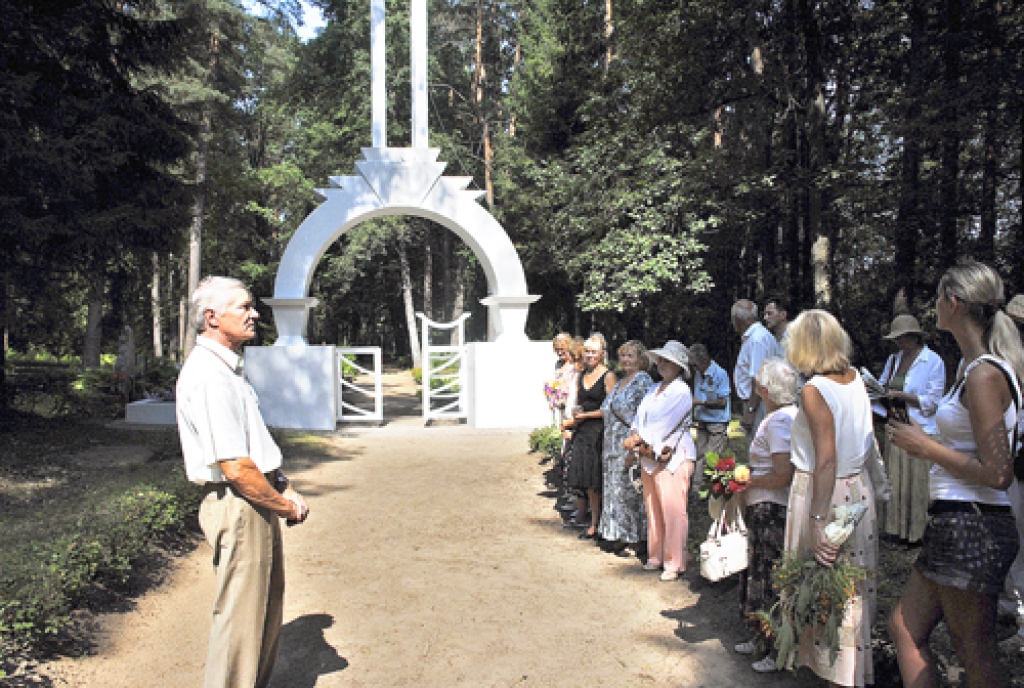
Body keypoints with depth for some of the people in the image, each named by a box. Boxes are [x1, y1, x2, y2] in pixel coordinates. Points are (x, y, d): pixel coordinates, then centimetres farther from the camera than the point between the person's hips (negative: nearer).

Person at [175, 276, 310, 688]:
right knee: (241, 616, 3)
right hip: (238, 506, -11)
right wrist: (286, 506, -12)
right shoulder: (209, 376, -20)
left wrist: (286, 489, 8)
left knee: (267, 607, 21)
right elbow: (235, 467, -24)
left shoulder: (228, 368, 14)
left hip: (257, 503, 11)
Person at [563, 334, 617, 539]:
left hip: (598, 430, -6)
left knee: (593, 482, -3)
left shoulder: (608, 376, -7)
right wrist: (574, 415, 0)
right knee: (579, 479, 7)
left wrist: (585, 415, -8)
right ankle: (579, 518, 18)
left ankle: (594, 525, 7)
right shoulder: (582, 375, 14)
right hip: (581, 430, 6)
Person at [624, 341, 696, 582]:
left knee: (672, 512, -7)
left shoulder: (681, 391, -8)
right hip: (649, 459, 8)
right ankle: (656, 557, 22)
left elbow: (663, 425, -14)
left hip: (672, 459, -8)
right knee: (653, 509, 12)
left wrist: (638, 439, -10)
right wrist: (634, 437, -7)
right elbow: (640, 418, 12)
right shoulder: (654, 389, 17)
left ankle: (675, 563, 1)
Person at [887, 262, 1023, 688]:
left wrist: (926, 447, -13)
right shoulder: (974, 367, 13)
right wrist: (922, 441, 18)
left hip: (972, 528, -10)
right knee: (904, 629, 15)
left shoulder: (984, 374, -17)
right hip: (953, 524, 10)